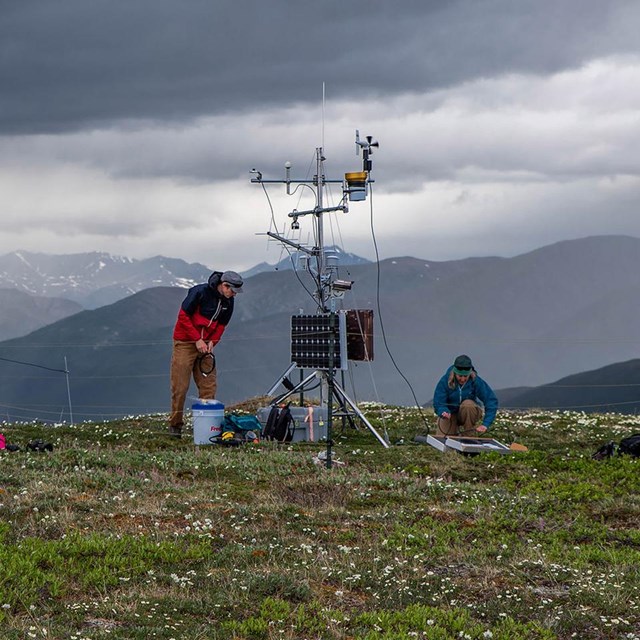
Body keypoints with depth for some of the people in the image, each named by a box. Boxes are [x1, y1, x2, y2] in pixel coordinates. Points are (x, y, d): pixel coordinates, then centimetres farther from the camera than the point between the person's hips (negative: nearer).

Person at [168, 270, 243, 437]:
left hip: (205, 344, 6)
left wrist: (212, 342, -5)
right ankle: (175, 424, 8)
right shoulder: (199, 292, -19)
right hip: (185, 342, -6)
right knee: (180, 386, -3)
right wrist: (197, 339, -18)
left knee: (209, 385, 1)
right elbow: (183, 316, -16)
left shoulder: (228, 301, 1)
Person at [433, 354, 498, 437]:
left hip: (470, 413, 0)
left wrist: (485, 424, -37)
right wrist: (443, 412, -46)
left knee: (468, 404, -35)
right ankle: (456, 430, 15)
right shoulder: (445, 381, -21)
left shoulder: (476, 381, -23)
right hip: (451, 413, 0)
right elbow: (438, 403, -20)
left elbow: (492, 401, -26)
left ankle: (469, 436, -16)